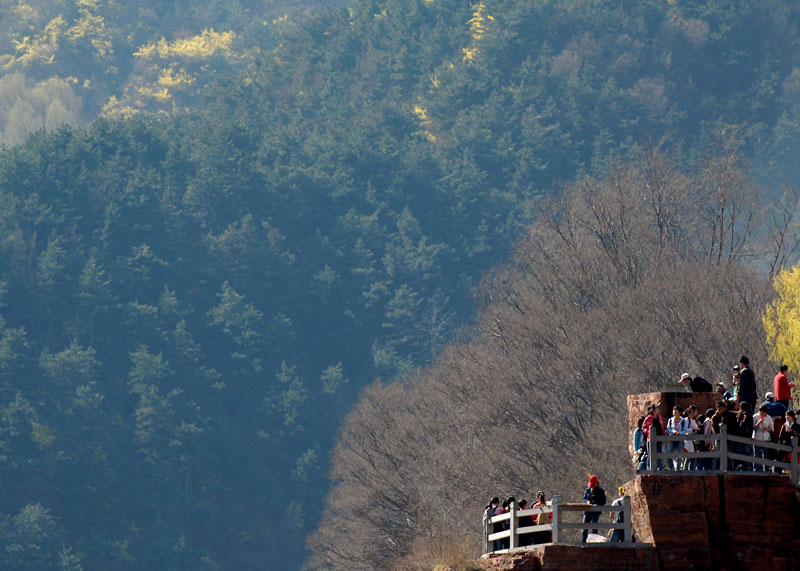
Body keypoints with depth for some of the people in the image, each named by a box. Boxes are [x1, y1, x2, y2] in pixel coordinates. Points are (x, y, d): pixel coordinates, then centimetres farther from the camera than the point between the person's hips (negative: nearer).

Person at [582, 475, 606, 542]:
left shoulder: (600, 491, 3)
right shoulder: (587, 490, 14)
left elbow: (603, 501, 1)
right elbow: (584, 499, 14)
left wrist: (597, 504, -17)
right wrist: (587, 501, -9)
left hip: (596, 511, -4)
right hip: (587, 510, 4)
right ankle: (583, 541, 4)